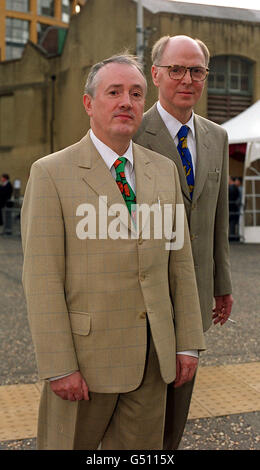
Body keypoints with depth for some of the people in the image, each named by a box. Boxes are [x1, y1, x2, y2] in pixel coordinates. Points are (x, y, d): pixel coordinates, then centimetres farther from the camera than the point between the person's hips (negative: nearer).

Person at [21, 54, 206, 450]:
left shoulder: (164, 170, 7)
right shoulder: (51, 173, -8)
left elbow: (180, 261, 8)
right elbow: (42, 278, -12)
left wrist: (187, 342, 6)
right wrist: (59, 367, -14)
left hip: (153, 356, 4)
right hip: (87, 351, -4)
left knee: (141, 448, 15)